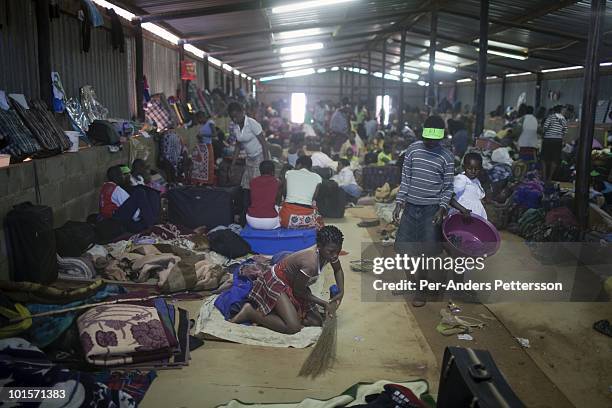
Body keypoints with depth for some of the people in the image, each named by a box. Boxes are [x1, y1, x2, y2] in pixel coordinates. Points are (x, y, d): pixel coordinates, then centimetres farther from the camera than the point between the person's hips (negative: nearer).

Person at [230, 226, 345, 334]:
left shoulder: (329, 253, -13)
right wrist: (325, 304, -17)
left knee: (317, 321, 2)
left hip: (293, 283, 9)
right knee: (293, 327, -24)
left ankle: (267, 313, 11)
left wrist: (341, 292, -6)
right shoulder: (310, 263, -37)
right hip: (276, 283, -9)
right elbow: (299, 291, -22)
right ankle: (250, 312, -7)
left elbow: (338, 270, 10)